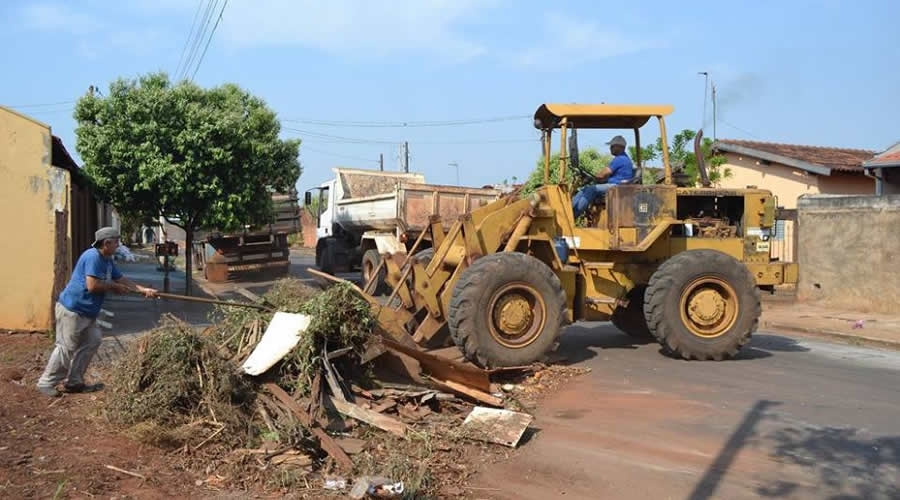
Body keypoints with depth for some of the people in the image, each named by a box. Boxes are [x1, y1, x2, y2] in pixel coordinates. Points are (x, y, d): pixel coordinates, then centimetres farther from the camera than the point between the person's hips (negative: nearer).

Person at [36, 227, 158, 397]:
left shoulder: (108, 261, 10)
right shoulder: (93, 256, -21)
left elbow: (122, 279, 14)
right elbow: (92, 286, -27)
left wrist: (144, 289, 5)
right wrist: (113, 286, -12)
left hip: (86, 311, 10)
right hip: (72, 309, -10)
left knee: (93, 341, 11)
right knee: (66, 347, -4)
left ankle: (74, 382, 18)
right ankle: (46, 382, 10)